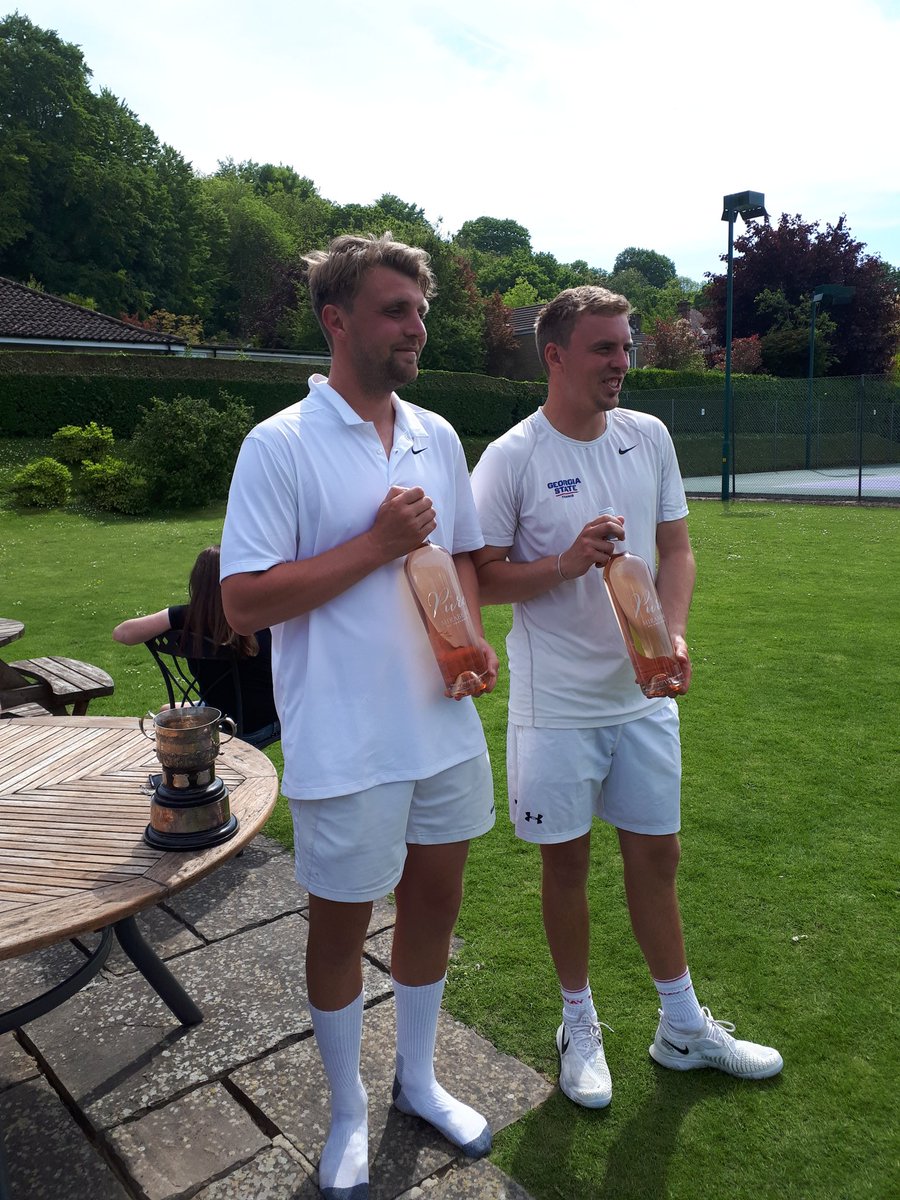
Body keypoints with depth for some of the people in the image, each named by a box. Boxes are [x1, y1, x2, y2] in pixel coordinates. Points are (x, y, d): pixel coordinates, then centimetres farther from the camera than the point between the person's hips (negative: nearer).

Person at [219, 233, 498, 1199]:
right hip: (345, 748, -5)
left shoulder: (437, 437, 6)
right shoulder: (280, 447, -13)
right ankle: (347, 1112, 40)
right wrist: (377, 544, -20)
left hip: (446, 729, 6)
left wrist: (473, 640, -3)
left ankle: (418, 1080, 45)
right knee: (340, 926, 13)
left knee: (434, 901, 19)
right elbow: (244, 602, -16)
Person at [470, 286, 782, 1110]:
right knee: (567, 860, 11)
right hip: (558, 705, -4)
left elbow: (676, 547, 7)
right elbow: (482, 579, -9)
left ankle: (684, 1027, 36)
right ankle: (580, 1026, 34)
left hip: (644, 694, 5)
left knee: (656, 854, 15)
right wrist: (567, 563, -25)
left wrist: (673, 635, -10)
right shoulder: (512, 459, -11)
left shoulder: (650, 437, 3)